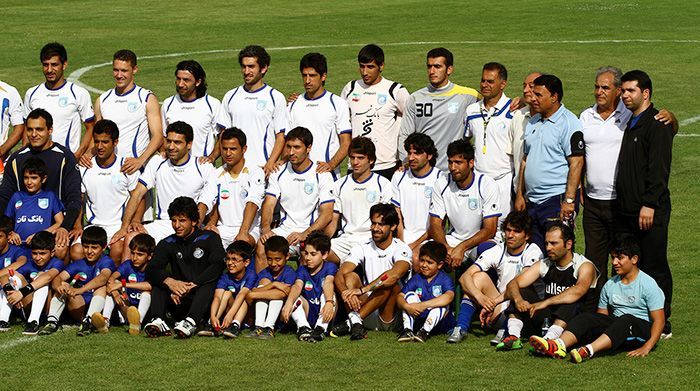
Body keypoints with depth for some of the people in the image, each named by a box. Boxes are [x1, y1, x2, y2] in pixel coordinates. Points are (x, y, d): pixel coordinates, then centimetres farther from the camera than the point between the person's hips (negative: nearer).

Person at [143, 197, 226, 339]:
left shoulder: (209, 238, 2)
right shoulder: (167, 244, 11)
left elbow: (218, 266, -17)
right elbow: (150, 270, -6)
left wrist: (190, 286, -26)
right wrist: (169, 281, -28)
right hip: (180, 307, 3)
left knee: (211, 281, -30)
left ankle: (191, 322, -53)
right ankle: (158, 321, -34)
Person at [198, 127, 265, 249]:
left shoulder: (255, 173, -5)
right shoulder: (216, 175, 11)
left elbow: (252, 203, -19)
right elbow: (204, 203, 1)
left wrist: (243, 233, -34)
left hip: (249, 230, -4)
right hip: (222, 229, 4)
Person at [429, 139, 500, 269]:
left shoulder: (487, 185, -14)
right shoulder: (441, 184, -4)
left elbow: (490, 230, -17)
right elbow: (436, 224, -4)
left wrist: (461, 248, -29)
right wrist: (446, 248, -25)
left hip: (481, 239, -3)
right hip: (454, 238, 3)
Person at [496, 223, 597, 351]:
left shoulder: (585, 266, -10)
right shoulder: (544, 265, 7)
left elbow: (578, 291, -31)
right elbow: (513, 284, -3)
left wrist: (545, 303, -39)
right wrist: (518, 299, -26)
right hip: (548, 319, 5)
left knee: (571, 302, -33)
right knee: (521, 291, -5)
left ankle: (549, 339, -49)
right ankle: (513, 336, -23)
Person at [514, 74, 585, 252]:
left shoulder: (569, 123, -10)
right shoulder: (533, 122, 15)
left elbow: (576, 163, -15)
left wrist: (569, 200, -20)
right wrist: (520, 194, 15)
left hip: (557, 199, -8)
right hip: (532, 201, 8)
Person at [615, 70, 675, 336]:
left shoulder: (657, 123, -10)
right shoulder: (629, 122, 18)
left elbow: (659, 168, -17)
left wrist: (649, 204, -22)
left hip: (650, 211, -9)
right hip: (626, 209, 9)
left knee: (654, 267, -3)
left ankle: (661, 326, 3)